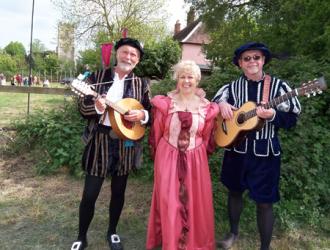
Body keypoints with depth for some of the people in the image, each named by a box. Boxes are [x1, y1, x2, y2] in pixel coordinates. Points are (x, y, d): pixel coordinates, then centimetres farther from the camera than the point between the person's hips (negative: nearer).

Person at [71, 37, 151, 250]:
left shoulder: (141, 84, 4)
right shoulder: (97, 77, 0)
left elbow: (151, 112, 5)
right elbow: (83, 108, -3)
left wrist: (141, 115, -16)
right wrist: (96, 107, -23)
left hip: (126, 142, 2)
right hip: (100, 141, -1)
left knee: (119, 191, 15)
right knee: (89, 194, 4)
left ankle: (112, 232, 36)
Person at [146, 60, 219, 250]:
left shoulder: (207, 107, -2)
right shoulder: (165, 103, -7)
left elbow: (206, 138, 9)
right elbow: (157, 133, 3)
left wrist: (198, 154, 13)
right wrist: (160, 155, 9)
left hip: (195, 159, 2)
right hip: (168, 158, -1)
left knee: (195, 202, 12)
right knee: (169, 202, 7)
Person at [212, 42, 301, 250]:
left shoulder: (278, 86, -6)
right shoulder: (232, 87, 2)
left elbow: (292, 118, -6)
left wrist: (273, 115, -26)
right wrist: (221, 104, -13)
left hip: (265, 153, -3)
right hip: (236, 150, 3)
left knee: (264, 202, 3)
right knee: (235, 192, 18)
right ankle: (234, 232, 43)